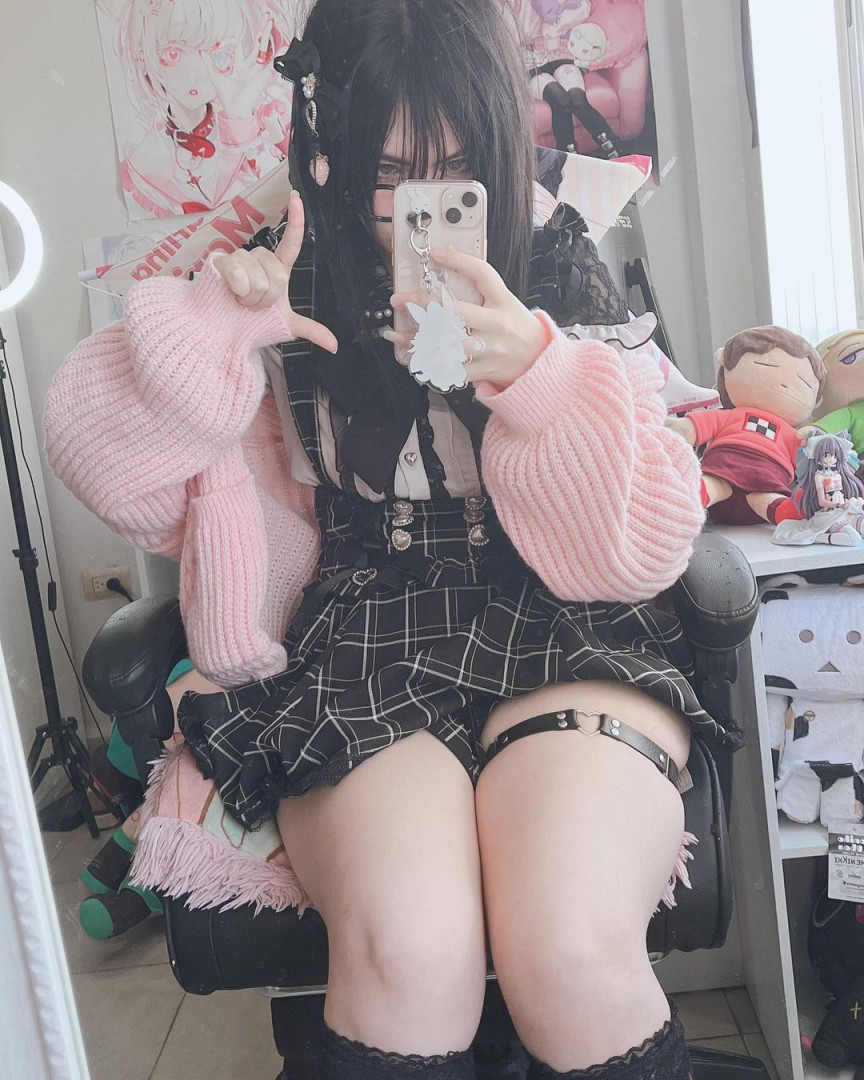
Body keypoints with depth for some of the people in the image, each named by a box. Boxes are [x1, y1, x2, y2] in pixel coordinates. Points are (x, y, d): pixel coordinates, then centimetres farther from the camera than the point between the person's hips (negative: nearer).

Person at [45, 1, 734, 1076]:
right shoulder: (290, 302, 7)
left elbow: (648, 544, -1)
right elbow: (110, 465, 2)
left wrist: (539, 372, -16)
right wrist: (210, 322, -13)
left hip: (556, 627, 1)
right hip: (361, 644, 0)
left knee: (572, 949, -26)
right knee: (408, 949, -29)